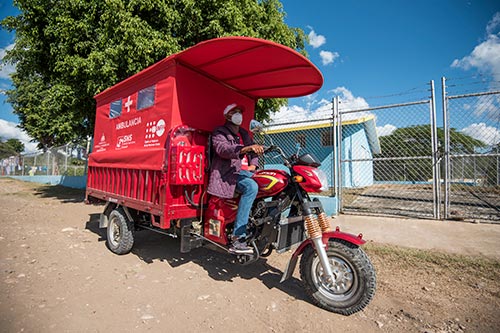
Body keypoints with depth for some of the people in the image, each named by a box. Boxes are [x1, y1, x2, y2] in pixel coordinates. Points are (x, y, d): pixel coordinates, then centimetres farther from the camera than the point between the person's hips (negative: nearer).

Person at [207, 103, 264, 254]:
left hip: (245, 171, 7)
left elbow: (253, 152, 26)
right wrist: (247, 148, -33)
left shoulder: (244, 134, 26)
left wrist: (253, 165, 3)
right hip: (228, 173, -7)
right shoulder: (219, 132, 3)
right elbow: (223, 149, -18)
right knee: (252, 187, -34)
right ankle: (237, 238, -30)